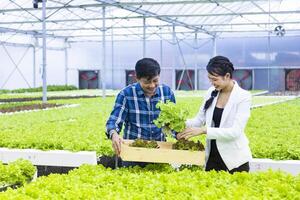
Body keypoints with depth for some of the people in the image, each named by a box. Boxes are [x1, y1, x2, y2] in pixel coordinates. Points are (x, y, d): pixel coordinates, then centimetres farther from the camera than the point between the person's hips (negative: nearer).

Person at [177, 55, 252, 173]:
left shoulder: (243, 97, -12)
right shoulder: (212, 92, 4)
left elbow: (235, 131, -21)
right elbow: (199, 119, 6)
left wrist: (204, 130, -28)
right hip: (212, 157, 5)